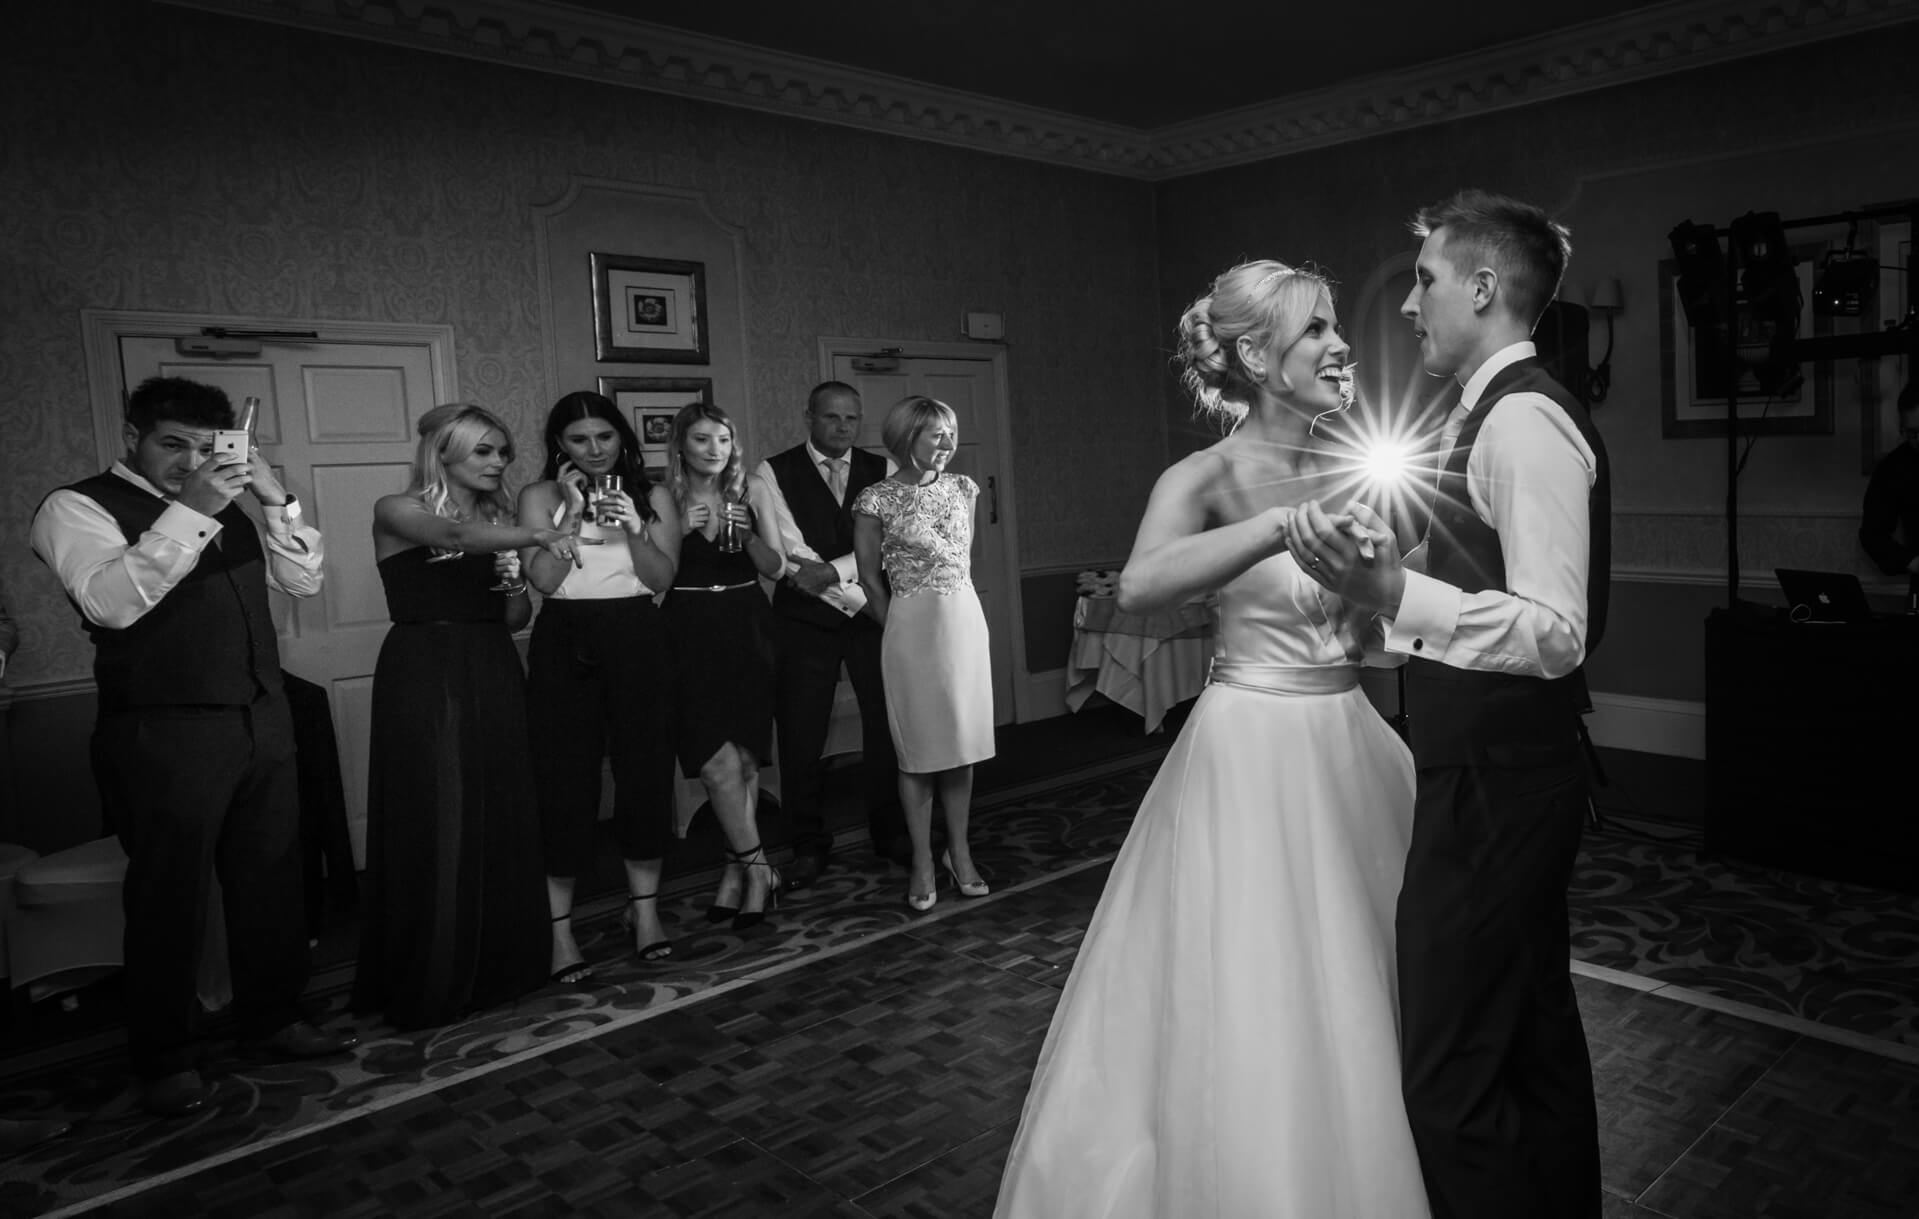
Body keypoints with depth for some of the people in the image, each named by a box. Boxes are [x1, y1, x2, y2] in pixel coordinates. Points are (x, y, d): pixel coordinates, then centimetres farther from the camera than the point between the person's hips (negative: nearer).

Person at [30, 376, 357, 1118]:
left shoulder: (224, 505, 13)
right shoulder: (79, 507, -5)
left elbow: (304, 579, 9)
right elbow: (110, 602, -22)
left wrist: (276, 500, -5)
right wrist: (187, 513, -26)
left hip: (261, 718, 6)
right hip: (165, 734, -6)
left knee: (271, 880, 14)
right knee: (170, 898, 4)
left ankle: (272, 1017, 31)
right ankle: (165, 1059, 21)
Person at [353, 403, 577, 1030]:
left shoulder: (498, 517, 13)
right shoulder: (397, 511, -3)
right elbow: (458, 538, -27)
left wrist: (516, 584, -5)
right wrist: (540, 536, -42)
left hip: (493, 676, 6)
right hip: (423, 676, -5)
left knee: (502, 821, 6)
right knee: (434, 826, -4)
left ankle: (498, 965, 20)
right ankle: (429, 983, 9)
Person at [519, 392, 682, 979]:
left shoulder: (652, 496, 8)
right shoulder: (540, 496, 5)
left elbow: (662, 577, 0)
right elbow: (543, 578, -5)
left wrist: (629, 529, -15)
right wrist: (571, 510, -10)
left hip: (636, 640, 1)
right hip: (564, 643, -1)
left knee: (646, 771, 3)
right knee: (564, 781, -2)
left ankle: (645, 907, 20)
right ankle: (558, 928, 6)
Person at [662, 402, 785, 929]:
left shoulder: (746, 499, 9)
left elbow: (775, 569, 6)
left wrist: (746, 533, -11)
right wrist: (680, 530, -16)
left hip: (748, 632, 3)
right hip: (692, 636, -3)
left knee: (745, 760, 4)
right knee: (719, 762, -10)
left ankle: (737, 868, 16)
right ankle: (758, 869, 3)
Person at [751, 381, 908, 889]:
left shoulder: (882, 471, 7)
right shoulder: (773, 473, -1)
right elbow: (786, 552, -9)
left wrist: (831, 570, -18)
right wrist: (852, 595, -12)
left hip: (872, 613, 2)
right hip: (806, 616, -2)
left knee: (886, 723, 5)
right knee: (801, 732, 1)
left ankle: (889, 830, 23)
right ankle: (809, 843, 17)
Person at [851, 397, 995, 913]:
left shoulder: (962, 488, 7)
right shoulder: (877, 499, -7)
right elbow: (871, 580, 0)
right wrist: (898, 632, 6)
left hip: (966, 619, 4)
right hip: (912, 628, -4)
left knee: (963, 742, 8)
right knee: (919, 748, 3)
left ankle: (959, 851, 19)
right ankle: (922, 862, 12)